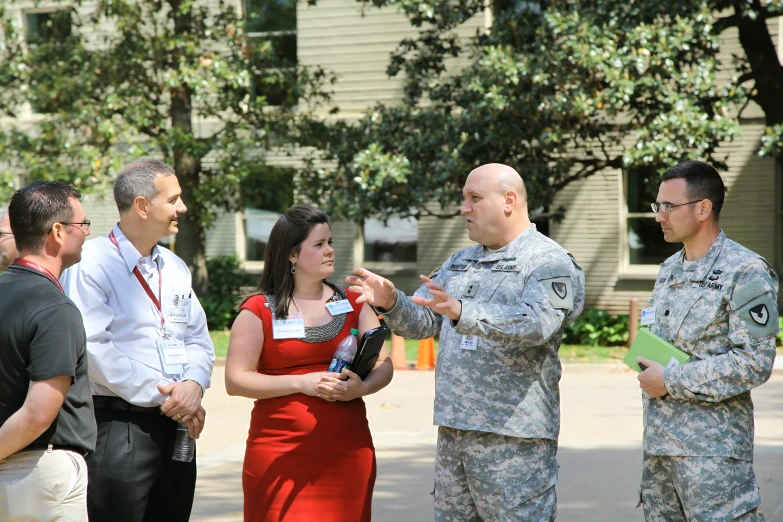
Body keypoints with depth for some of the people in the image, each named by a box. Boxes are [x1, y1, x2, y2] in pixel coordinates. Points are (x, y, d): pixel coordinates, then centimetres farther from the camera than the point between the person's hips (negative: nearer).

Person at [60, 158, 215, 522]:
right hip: (117, 430, -7)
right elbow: (92, 348, -17)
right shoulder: (91, 264, -8)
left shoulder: (175, 267, 17)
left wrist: (193, 385, -6)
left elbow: (198, 340, 16)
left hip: (176, 426, 7)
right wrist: (161, 396, -16)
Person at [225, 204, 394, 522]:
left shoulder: (353, 304, 13)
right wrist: (301, 382, -14)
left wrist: (361, 387, -11)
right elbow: (236, 380, -5)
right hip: (281, 456, -3)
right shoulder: (259, 311, 1)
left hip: (347, 453, 3)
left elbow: (383, 365, 11)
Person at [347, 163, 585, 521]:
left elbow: (536, 322, -24)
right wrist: (391, 302, -9)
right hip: (453, 430, 8)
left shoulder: (548, 262, -6)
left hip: (513, 437, -7)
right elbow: (422, 322, 13)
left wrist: (462, 312, -37)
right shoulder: (460, 263, 19)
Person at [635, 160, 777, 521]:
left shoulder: (745, 272, -10)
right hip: (658, 438, 8)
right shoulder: (668, 270, 16)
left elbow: (754, 363, -16)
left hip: (712, 447, -8)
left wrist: (671, 381, -15)